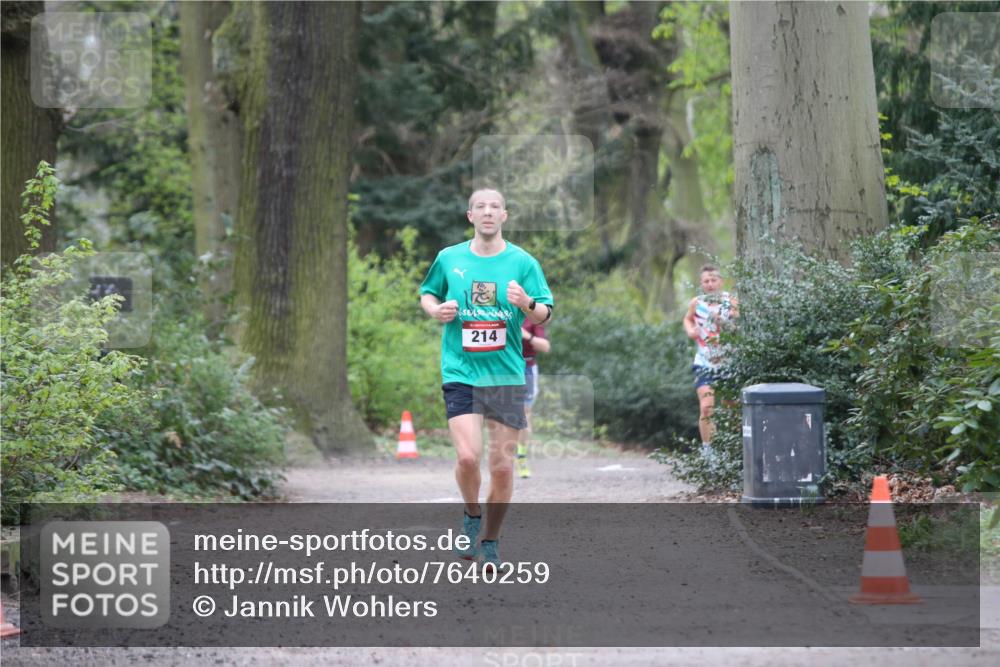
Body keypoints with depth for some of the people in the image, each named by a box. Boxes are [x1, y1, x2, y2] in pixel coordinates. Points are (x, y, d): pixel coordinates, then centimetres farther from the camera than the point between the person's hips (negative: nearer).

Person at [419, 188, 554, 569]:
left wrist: (528, 304, -22)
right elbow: (427, 293, 21)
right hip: (460, 371, 0)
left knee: (502, 466, 2)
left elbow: (544, 315, 0)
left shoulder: (523, 262, 2)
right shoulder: (449, 259, 5)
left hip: (506, 375, 1)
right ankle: (472, 517, 12)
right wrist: (436, 310, -1)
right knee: (468, 456, -17)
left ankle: (491, 541, 20)